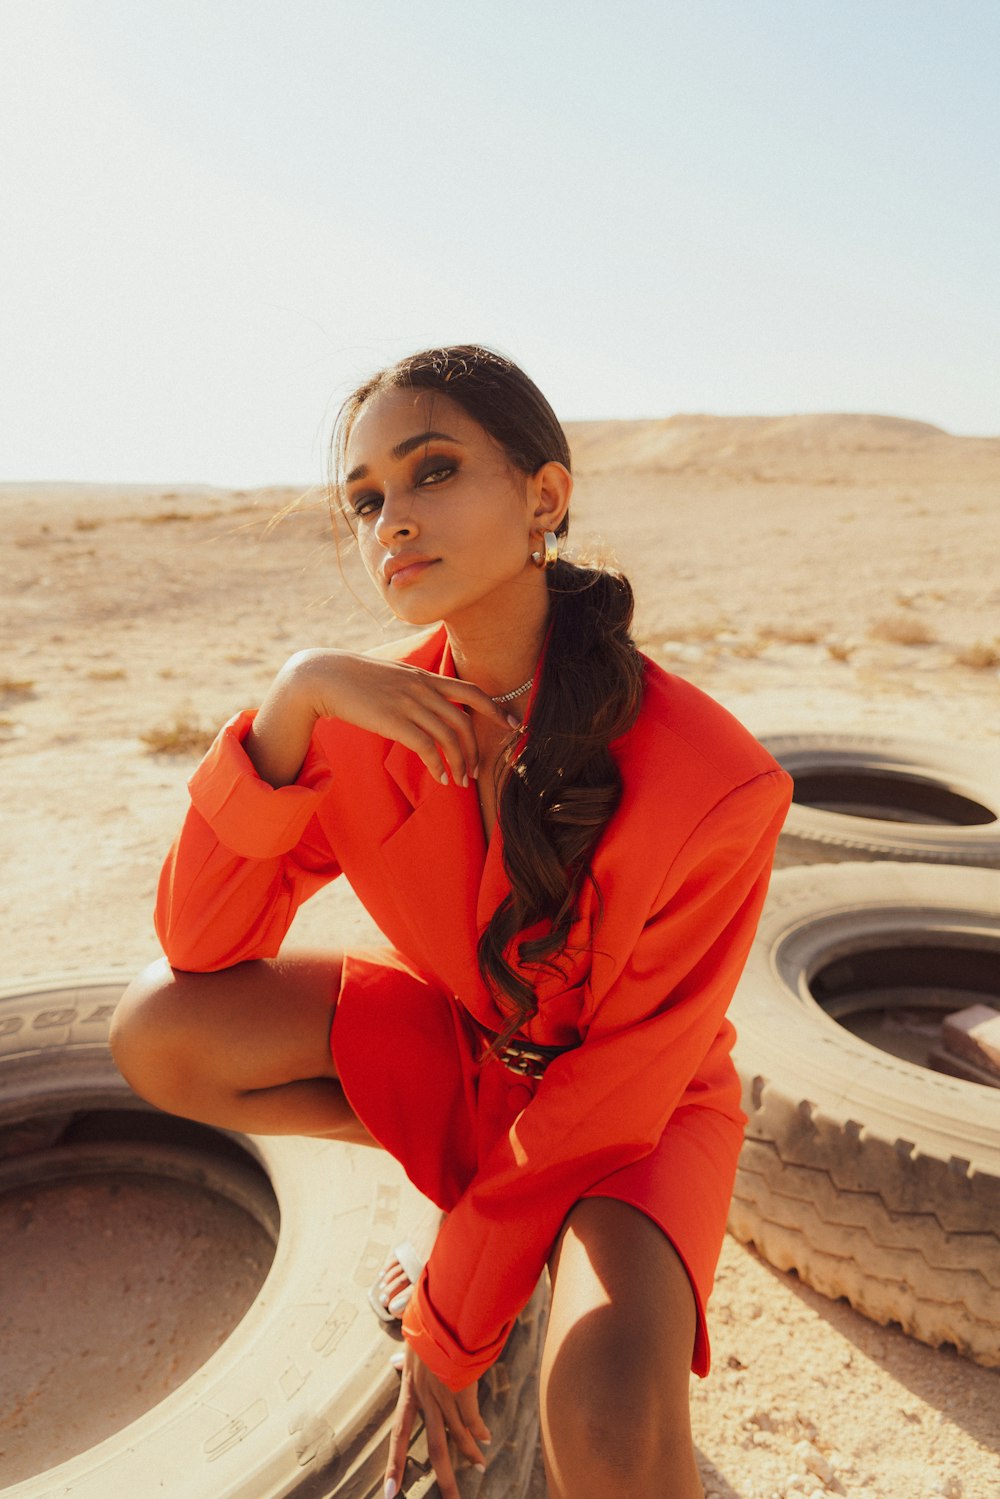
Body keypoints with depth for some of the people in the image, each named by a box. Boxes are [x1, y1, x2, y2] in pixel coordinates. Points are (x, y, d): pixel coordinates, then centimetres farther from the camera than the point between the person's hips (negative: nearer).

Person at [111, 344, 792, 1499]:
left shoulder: (712, 788, -30)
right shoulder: (373, 711, -17)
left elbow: (606, 1098, -21)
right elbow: (198, 944, -16)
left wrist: (448, 1329, -11)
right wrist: (290, 703, -31)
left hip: (628, 1107, -4)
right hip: (452, 1039, 5)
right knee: (156, 1034, -14)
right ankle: (468, 1170, 5)